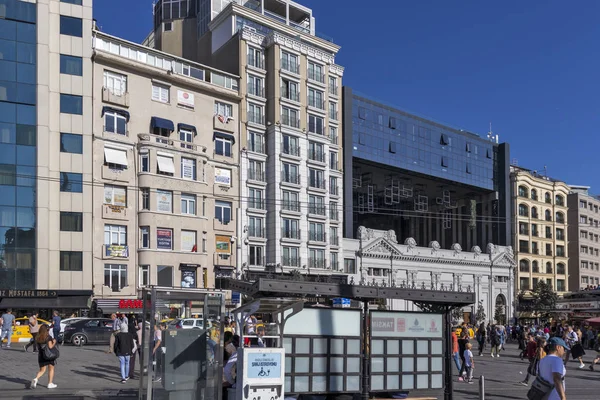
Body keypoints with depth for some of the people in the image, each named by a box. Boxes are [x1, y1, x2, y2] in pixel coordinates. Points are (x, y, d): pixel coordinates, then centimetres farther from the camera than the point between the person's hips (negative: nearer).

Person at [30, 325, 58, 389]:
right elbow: (50, 346, -19)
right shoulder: (48, 337, -14)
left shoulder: (37, 338, 1)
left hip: (41, 355, 4)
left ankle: (36, 379, -14)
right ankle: (50, 383, 15)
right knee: (51, 369, 13)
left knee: (42, 370, 14)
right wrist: (54, 342, 0)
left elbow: (37, 345, 11)